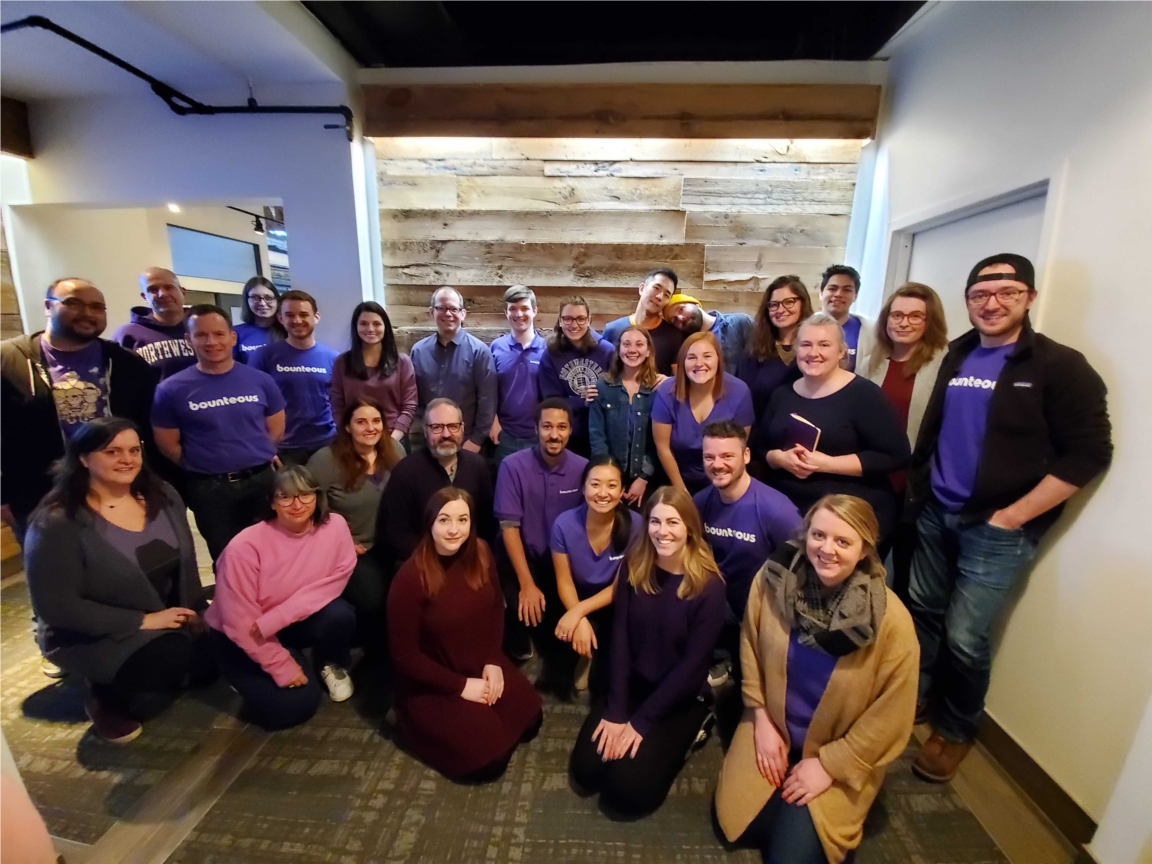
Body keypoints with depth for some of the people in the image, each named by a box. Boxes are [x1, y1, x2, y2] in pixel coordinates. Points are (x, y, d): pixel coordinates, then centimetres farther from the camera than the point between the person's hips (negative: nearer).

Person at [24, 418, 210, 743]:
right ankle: (106, 697, 3)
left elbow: (185, 563, 4)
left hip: (167, 618, 6)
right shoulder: (57, 525, -20)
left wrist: (195, 612, -6)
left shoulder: (162, 496, -3)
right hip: (92, 635, -5)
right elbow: (57, 607, -19)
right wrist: (143, 621, -23)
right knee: (171, 658, -30)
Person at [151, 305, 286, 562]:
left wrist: (254, 459, 3)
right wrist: (202, 466, 2)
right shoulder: (172, 389, -6)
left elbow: (276, 429, 6)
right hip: (209, 489, -1)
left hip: (262, 480, 1)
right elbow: (167, 444, 0)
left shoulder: (259, 380, -2)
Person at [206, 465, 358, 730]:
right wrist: (281, 665, -14)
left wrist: (272, 621, -27)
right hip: (241, 637, -2)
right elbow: (239, 621, -20)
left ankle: (331, 666, 5)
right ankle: (252, 677, 17)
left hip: (296, 622, 2)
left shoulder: (334, 526, -19)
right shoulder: (245, 546, -26)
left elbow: (329, 585, -17)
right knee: (294, 705, -15)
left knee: (340, 615, -28)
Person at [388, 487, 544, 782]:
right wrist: (461, 686, -17)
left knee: (530, 720, -6)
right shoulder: (410, 578, -25)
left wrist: (493, 661, -7)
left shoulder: (480, 553, -10)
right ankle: (427, 724, 13)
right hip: (431, 685, -5)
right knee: (489, 757, -13)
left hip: (482, 665, 5)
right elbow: (405, 656, -18)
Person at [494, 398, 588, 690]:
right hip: (523, 556, -1)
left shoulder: (582, 468, -8)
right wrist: (527, 584, -17)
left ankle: (559, 671, 16)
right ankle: (515, 659, 14)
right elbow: (509, 526, -14)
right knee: (526, 609, -23)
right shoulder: (513, 466, -14)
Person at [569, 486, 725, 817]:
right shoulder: (634, 566, -9)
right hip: (632, 684, 3)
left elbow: (693, 664, -17)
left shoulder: (708, 585, -20)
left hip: (680, 698, -3)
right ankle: (623, 722, 20)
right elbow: (619, 637, -7)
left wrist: (641, 721, -15)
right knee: (586, 771, -5)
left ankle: (690, 732, 11)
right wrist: (616, 711, -12)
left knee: (627, 788, -12)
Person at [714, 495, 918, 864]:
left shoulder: (891, 620, -25)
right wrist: (761, 720, -3)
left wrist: (829, 765, -11)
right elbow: (750, 650, -2)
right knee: (738, 823, 0)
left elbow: (890, 717, -14)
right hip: (772, 728, 2)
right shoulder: (773, 579, -19)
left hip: (840, 755, -2)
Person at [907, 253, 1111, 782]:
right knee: (922, 612, 15)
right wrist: (919, 488, 9)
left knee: (964, 638, 3)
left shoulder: (1059, 366, -7)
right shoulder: (957, 357, 8)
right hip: (934, 513, 5)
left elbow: (1089, 453, -11)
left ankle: (954, 731, 28)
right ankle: (916, 697, 38)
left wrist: (1013, 516, -15)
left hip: (997, 529, -4)